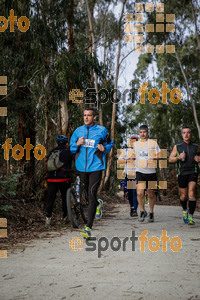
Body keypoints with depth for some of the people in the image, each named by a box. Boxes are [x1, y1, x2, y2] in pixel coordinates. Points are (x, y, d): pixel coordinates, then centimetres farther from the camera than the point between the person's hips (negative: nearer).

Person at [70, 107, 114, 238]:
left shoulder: (102, 130, -1)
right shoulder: (78, 131, 7)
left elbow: (110, 144, 12)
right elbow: (72, 149, 13)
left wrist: (104, 148, -10)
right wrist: (77, 144, -9)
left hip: (96, 167, -4)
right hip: (82, 167, 4)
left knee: (91, 195, -12)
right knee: (88, 194, 17)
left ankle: (88, 228, -11)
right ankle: (98, 204, 53)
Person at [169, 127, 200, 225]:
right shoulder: (177, 146, 5)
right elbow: (170, 159, 7)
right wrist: (179, 157, -12)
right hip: (182, 173, 1)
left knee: (191, 193, -17)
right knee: (183, 196, 9)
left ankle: (190, 217, -16)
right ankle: (185, 210, 38)